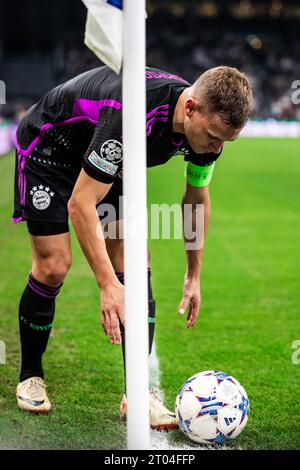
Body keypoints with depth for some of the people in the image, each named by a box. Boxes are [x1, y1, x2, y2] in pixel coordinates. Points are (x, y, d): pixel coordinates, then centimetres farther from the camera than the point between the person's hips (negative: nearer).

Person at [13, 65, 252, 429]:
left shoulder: (209, 123, -20)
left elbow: (197, 196, 1)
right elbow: (80, 204, -38)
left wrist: (194, 276, 4)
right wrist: (108, 284, -42)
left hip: (107, 162, 6)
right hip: (47, 149, -6)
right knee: (53, 265, -12)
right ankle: (30, 377, 10)